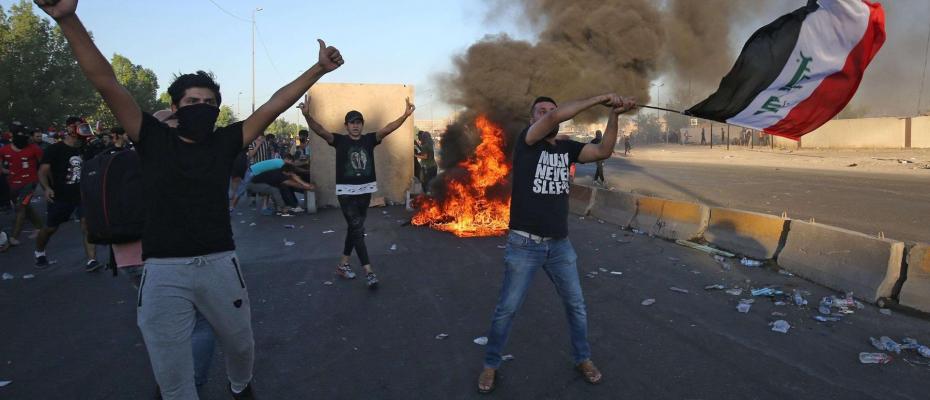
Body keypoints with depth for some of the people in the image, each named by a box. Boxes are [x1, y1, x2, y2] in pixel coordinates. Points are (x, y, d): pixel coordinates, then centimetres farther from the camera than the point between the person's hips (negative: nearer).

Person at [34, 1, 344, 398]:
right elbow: (106, 82, -5)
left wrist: (318, 69, 1)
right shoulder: (153, 138, 2)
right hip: (163, 273, -1)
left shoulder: (225, 142, 4)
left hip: (220, 265, 2)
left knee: (240, 345, 21)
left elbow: (273, 105, 2)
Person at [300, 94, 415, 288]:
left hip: (365, 190, 4)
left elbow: (388, 128, -6)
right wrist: (307, 116, -38)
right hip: (346, 191, -4)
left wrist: (405, 115, -19)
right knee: (358, 230, -7)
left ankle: (343, 264, 28)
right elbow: (320, 130, -19)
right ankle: (369, 271, -8)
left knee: (354, 228, 13)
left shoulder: (369, 139, 3)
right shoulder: (339, 140, -5)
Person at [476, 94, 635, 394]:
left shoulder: (566, 148, 7)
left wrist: (613, 115, -12)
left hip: (560, 245, 5)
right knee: (506, 310, 5)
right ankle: (491, 365, 24)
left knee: (576, 305, 15)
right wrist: (599, 98, -19)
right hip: (524, 245, -4)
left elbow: (604, 151, -2)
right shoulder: (526, 141, -7)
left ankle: (583, 359, 36)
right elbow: (556, 117, -22)